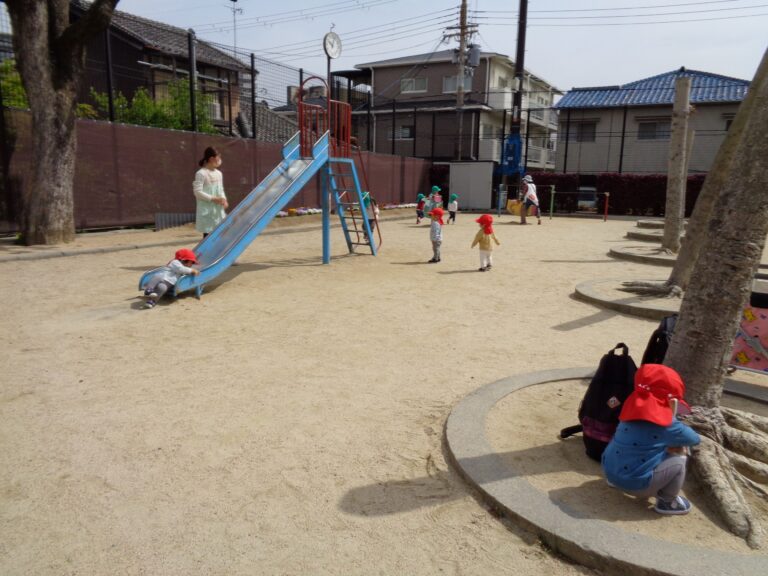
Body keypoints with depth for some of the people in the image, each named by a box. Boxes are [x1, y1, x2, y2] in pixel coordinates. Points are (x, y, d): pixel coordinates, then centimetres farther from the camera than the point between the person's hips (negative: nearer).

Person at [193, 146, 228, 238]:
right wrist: (214, 199, -19)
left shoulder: (218, 173, 11)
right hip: (207, 210, -7)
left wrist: (224, 199, -1)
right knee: (208, 234, -1)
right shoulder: (201, 173, -12)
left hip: (218, 210, 7)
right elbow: (197, 192, -16)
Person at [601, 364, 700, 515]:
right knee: (678, 461, 4)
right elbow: (694, 439, 5)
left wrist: (673, 442, 15)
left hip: (609, 471, 6)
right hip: (633, 483, -6)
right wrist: (679, 443, 24)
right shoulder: (667, 425, -13)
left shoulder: (634, 412, 2)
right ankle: (666, 502, 18)